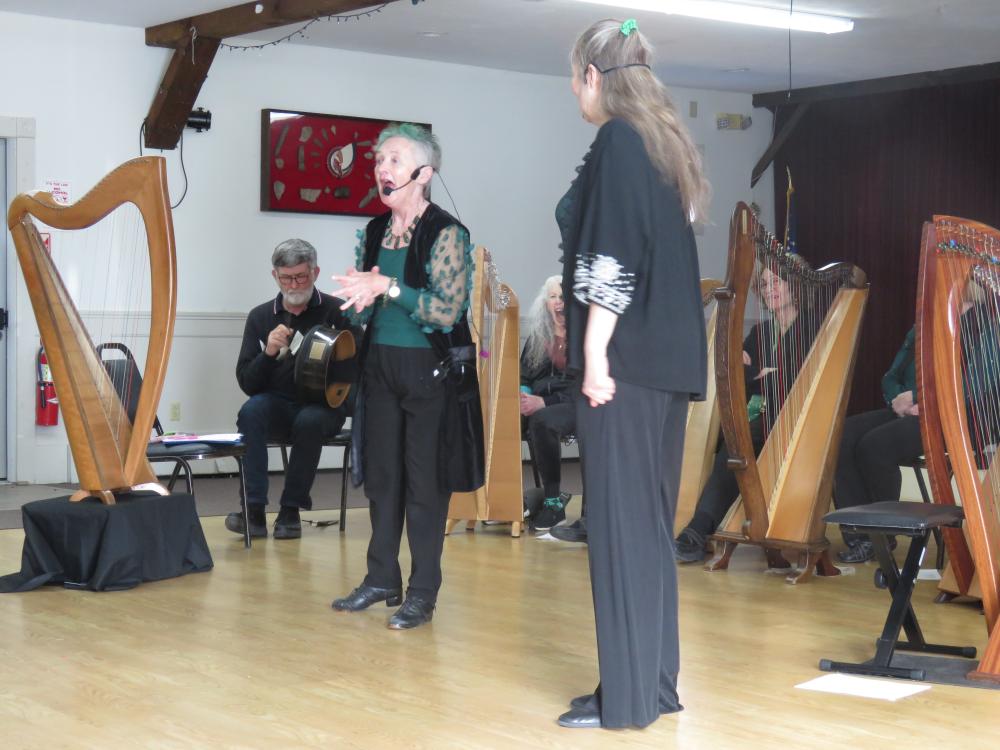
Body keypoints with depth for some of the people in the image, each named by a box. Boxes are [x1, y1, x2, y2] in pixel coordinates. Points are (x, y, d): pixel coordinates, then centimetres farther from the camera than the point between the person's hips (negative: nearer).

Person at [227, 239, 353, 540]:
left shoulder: (337, 311, -3)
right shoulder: (260, 317, 5)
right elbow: (246, 383, 2)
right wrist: (268, 353, -16)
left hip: (324, 406, -2)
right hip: (277, 405, 2)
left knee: (309, 421, -35)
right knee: (251, 411, -30)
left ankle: (291, 510, -18)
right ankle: (254, 511, -30)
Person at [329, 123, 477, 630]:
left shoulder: (446, 233, -11)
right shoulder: (375, 231, 8)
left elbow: (448, 311, -19)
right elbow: (363, 308, 14)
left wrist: (388, 287, -22)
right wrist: (360, 296, -8)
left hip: (429, 370, -6)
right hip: (380, 364, 6)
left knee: (424, 479, -1)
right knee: (380, 473, 11)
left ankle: (423, 593, 8)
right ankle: (382, 578, 23)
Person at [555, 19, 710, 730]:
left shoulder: (616, 142, -10)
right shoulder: (667, 141, 15)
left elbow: (611, 260, -17)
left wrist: (594, 356, -16)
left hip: (626, 357, -9)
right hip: (671, 357, 9)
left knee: (620, 520, -4)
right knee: (652, 519, 12)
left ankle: (626, 693, 1)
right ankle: (658, 680, 18)